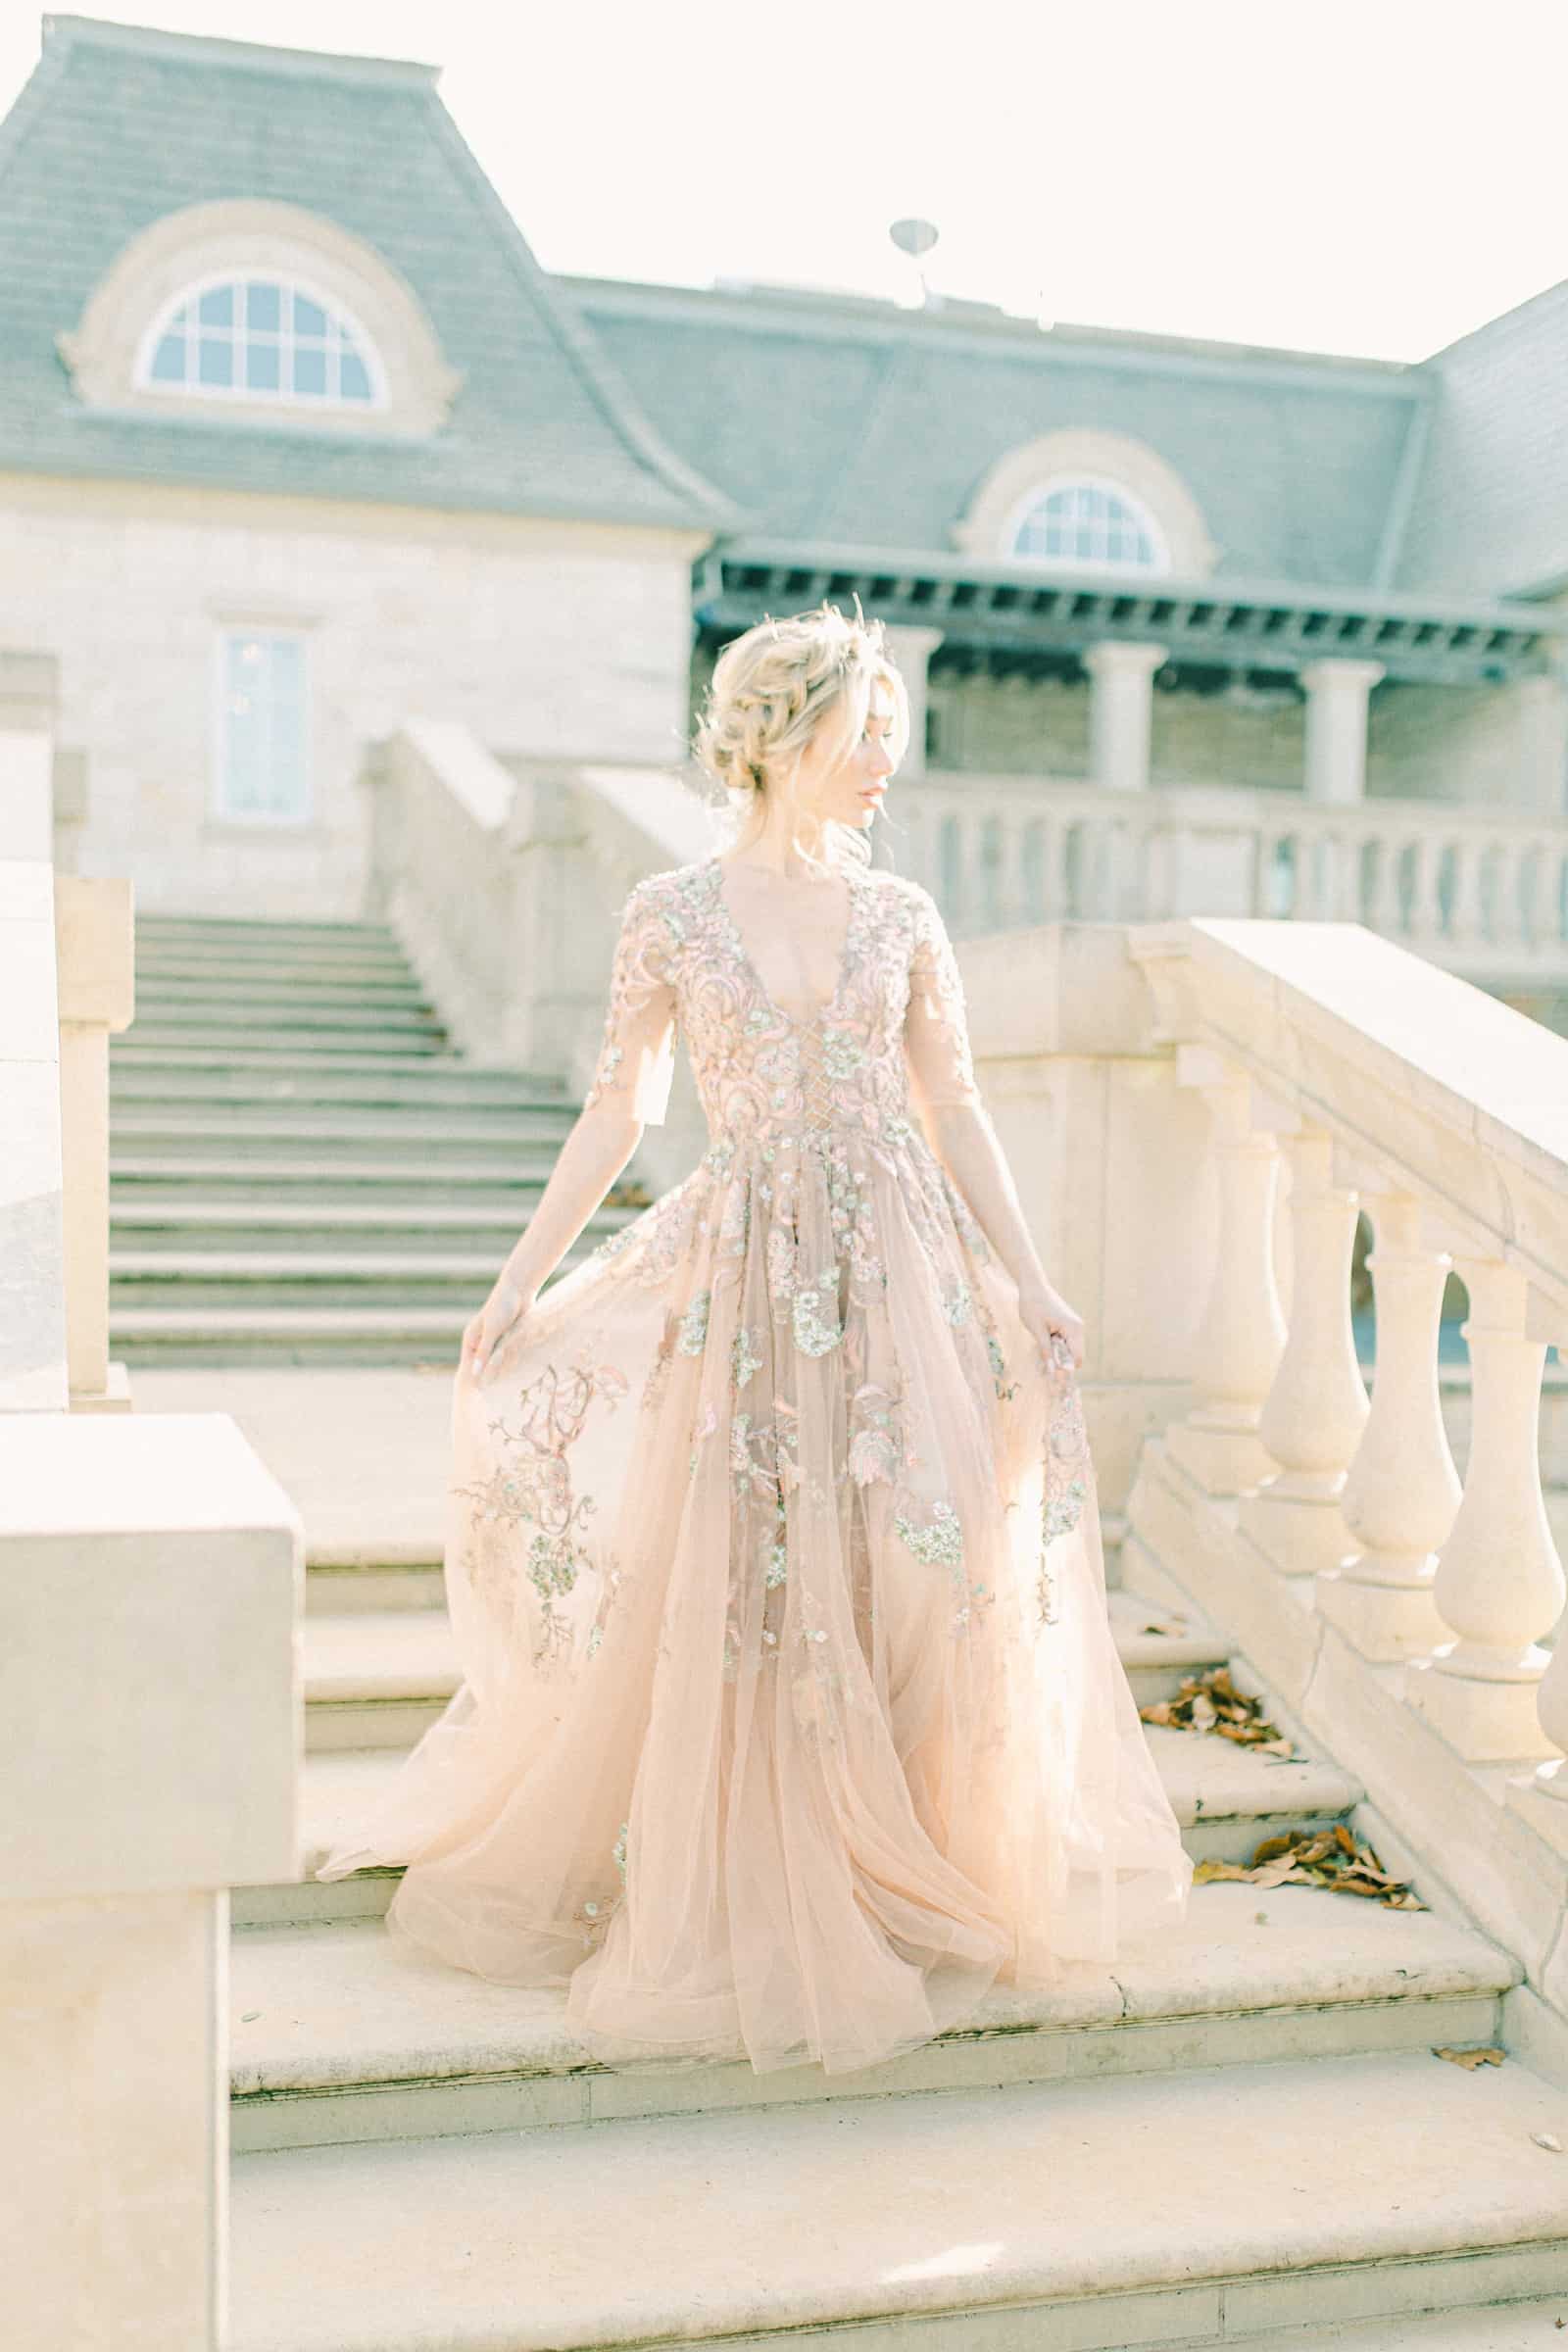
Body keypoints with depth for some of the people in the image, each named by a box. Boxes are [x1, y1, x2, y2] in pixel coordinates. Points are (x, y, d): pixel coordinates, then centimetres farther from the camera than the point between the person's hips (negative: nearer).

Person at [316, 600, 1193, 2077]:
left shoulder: (900, 915, 5)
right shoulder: (670, 914, -1)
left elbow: (953, 1112, 8)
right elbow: (616, 1110, 3)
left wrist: (1030, 1289, 5)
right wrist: (521, 1281, 1)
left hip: (899, 1266, 2)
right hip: (744, 1273, -2)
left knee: (917, 1580, 5)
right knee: (729, 1597, 3)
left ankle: (922, 1880, 27)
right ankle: (739, 1902, 22)